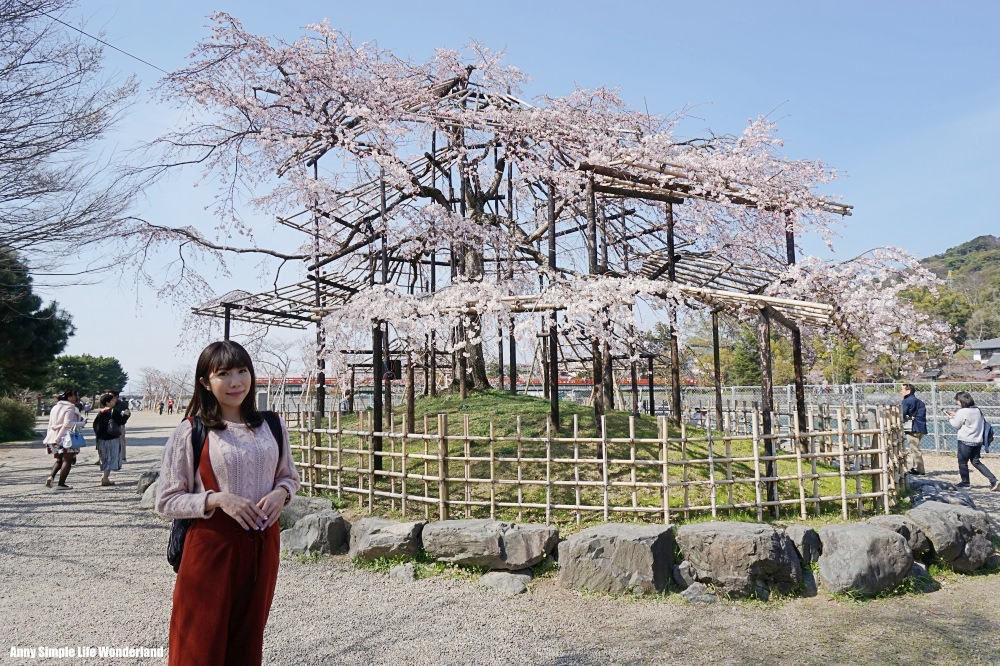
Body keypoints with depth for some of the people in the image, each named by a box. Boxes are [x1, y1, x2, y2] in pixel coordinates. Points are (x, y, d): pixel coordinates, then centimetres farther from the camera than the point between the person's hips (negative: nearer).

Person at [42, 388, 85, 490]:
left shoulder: (55, 407, 16)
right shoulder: (70, 408, -9)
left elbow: (50, 425, 17)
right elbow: (68, 424, -19)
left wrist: (49, 438, 20)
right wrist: (82, 422, -12)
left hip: (55, 438, 8)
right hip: (66, 438, -8)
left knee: (59, 460, 20)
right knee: (67, 460, -1)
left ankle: (51, 476, -3)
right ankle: (61, 484, -4)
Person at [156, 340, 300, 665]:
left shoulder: (270, 426, 3)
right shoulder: (190, 431, -8)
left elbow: (290, 477, 14)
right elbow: (166, 502, -6)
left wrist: (281, 492, -8)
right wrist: (217, 499, -20)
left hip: (262, 544, 4)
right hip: (211, 545, -3)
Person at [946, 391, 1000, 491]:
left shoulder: (962, 412, -16)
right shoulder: (977, 410, 6)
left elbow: (956, 425, -5)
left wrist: (951, 418, 13)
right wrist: (955, 415, 17)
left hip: (965, 441, -8)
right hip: (978, 441, 8)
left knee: (962, 462, 8)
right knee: (976, 462, 16)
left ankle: (965, 482, 17)